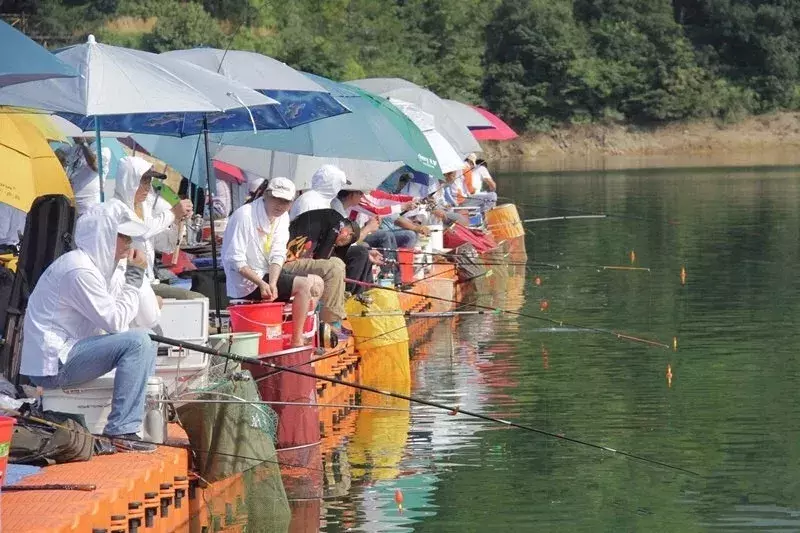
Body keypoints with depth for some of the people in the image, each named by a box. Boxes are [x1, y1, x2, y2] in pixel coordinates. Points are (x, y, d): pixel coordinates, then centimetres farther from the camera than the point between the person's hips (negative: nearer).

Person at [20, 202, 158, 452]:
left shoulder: (93, 263, 14)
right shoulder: (79, 270, -19)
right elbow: (116, 322, -21)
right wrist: (134, 277, -14)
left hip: (62, 353, 11)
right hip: (52, 365, -11)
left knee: (147, 344, 17)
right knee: (136, 342, -23)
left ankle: (137, 418, 15)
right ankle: (121, 432, -23)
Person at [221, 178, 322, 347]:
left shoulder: (282, 217, 5)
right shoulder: (244, 216, -19)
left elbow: (277, 256, -3)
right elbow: (236, 261, -21)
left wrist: (272, 283, -21)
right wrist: (262, 284, -29)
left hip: (268, 275, 9)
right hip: (246, 283, -9)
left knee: (316, 283, 7)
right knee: (305, 285, -20)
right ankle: (297, 343, -17)